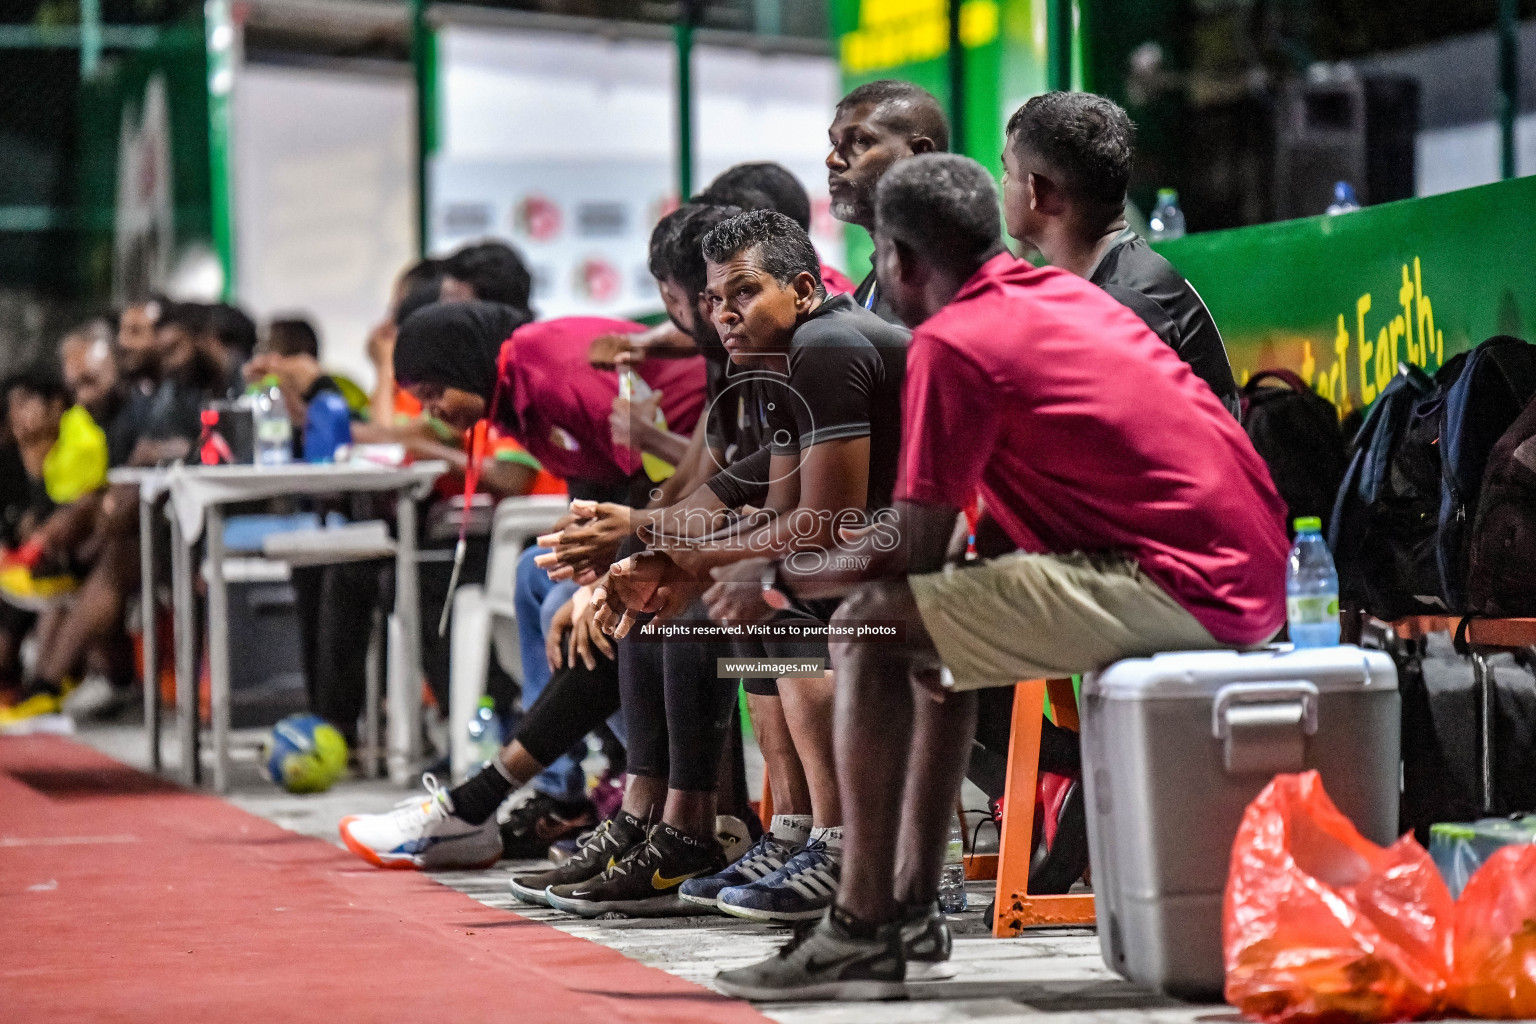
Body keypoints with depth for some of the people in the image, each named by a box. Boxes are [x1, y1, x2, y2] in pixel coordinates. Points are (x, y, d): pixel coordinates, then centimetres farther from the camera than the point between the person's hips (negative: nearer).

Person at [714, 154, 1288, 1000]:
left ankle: (863, 933, -11)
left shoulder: (952, 342, -10)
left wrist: (779, 574, 6)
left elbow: (911, 546, -10)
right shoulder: (1059, 292, 19)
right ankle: (914, 900, 24)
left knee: (872, 627, -9)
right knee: (931, 619, 23)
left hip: (1174, 583, -10)